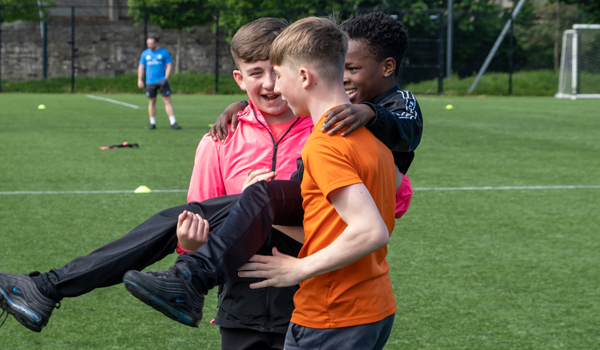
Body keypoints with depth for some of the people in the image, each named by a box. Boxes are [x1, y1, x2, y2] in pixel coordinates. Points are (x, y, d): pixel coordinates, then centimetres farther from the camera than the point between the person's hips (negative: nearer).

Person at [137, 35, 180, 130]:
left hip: (162, 81, -2)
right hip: (150, 82, 2)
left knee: (167, 100, -7)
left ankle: (173, 123, -8)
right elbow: (141, 67, 11)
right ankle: (152, 123, 15)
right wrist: (139, 79, 2)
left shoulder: (164, 53, 1)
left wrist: (166, 78, -11)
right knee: (152, 101, 6)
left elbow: (168, 66, 0)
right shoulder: (145, 53, 9)